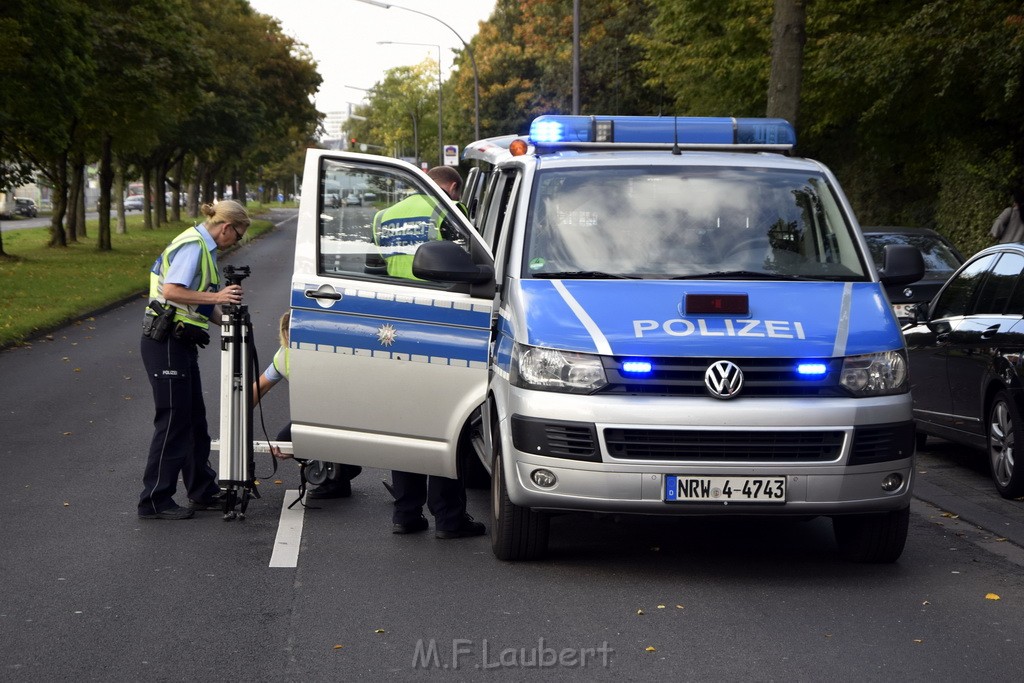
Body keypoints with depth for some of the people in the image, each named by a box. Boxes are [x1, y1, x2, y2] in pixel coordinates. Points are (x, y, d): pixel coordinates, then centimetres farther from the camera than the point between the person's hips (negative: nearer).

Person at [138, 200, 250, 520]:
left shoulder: (203, 247, 16)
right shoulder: (193, 245, -15)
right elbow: (172, 291, -26)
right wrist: (215, 297, -25)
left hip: (181, 342, 10)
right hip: (166, 342, -10)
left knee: (194, 420, 15)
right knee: (173, 420, -7)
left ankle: (203, 492, 24)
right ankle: (155, 501, -1)